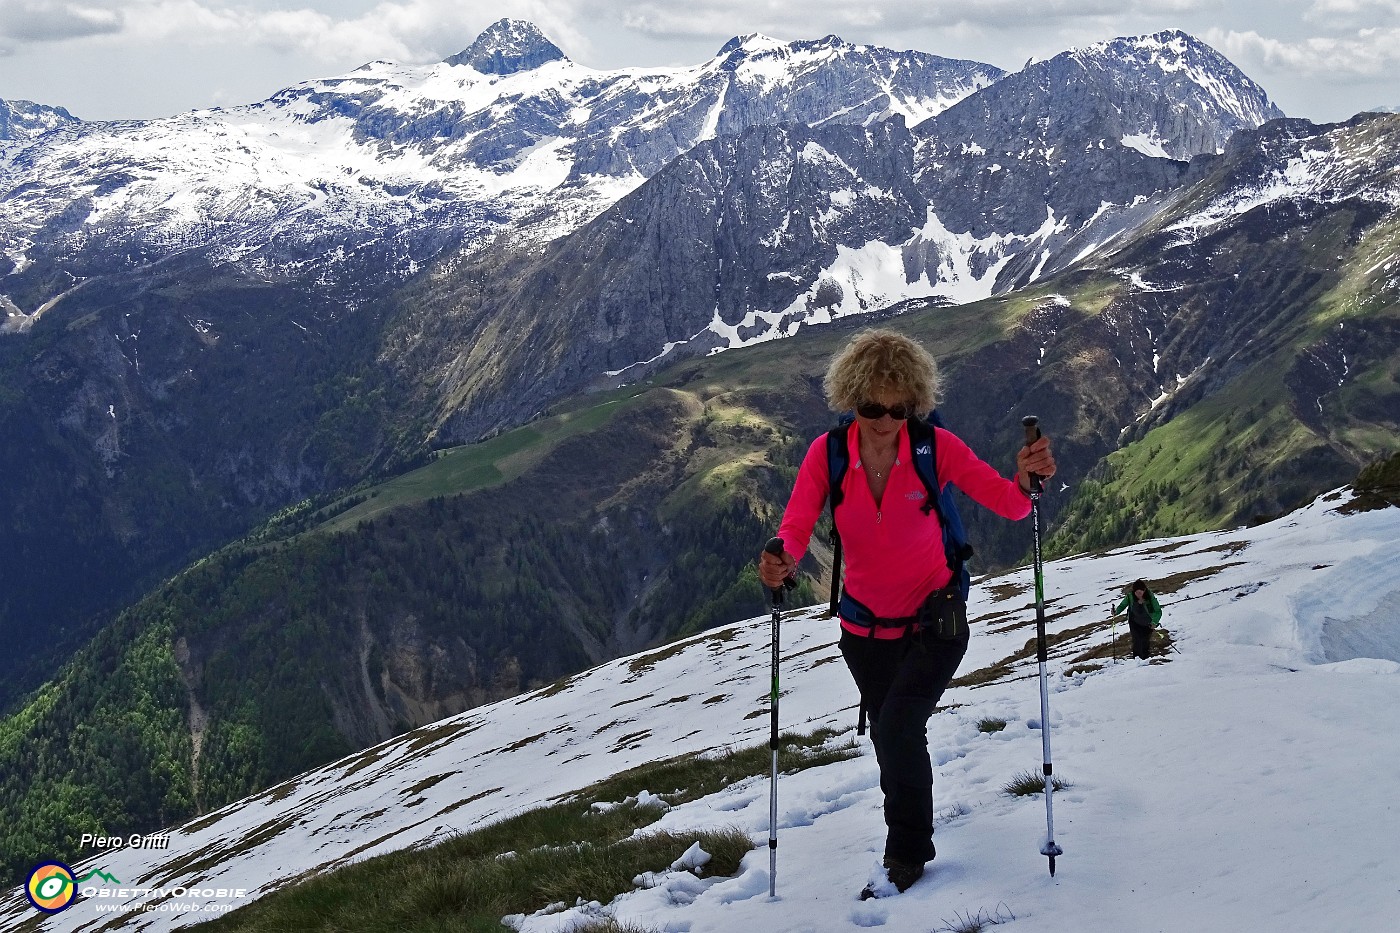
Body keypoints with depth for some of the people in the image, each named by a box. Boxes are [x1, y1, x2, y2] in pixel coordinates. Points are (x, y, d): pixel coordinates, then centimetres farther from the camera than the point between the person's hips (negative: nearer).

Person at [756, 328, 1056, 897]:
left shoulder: (936, 447, -17)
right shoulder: (827, 454, -14)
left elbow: (1008, 504, -18)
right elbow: (796, 526, -22)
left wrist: (1027, 479, -41)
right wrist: (782, 561, -44)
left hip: (933, 620, -3)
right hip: (865, 626, 3)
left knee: (898, 728, -21)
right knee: (891, 738, 17)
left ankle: (906, 853, 3)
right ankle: (910, 842, 45)